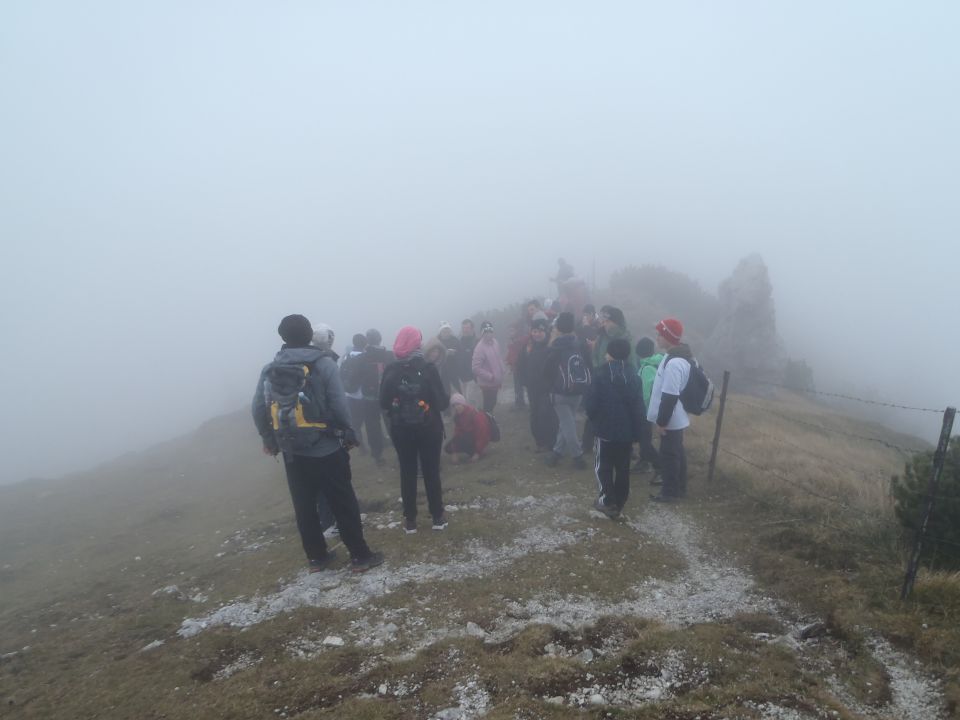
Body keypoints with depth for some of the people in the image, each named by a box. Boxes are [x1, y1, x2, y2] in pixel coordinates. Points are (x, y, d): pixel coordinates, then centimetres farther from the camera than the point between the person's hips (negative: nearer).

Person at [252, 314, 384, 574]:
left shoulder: (270, 370, 2)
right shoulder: (324, 363, -10)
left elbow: (258, 410, 4)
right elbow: (338, 405, -14)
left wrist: (269, 441, 16)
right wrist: (349, 435, -2)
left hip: (292, 452, 4)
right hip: (326, 449, -4)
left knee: (304, 506, 15)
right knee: (343, 504, 6)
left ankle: (316, 557, 26)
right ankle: (360, 556, 13)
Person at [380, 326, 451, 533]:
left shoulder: (390, 371, -7)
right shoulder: (428, 369, -14)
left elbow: (383, 403, -6)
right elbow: (441, 402, -13)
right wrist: (450, 398, 8)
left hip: (401, 430, 2)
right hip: (428, 429, -1)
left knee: (407, 472, 11)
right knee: (431, 471, 11)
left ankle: (410, 519, 18)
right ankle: (437, 516, 21)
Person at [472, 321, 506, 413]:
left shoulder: (495, 342, 1)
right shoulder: (479, 348, -23)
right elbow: (476, 368, -24)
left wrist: (503, 370, 7)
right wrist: (490, 376, -23)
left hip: (496, 381, 8)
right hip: (487, 383, -7)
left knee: (492, 403, 22)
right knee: (488, 405, 1)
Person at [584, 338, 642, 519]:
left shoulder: (601, 373, -13)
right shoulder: (633, 375, 1)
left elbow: (591, 402, -13)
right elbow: (639, 405, 1)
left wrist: (593, 419, 7)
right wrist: (635, 429, 8)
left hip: (606, 429, -4)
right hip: (627, 431, 5)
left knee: (603, 466, 9)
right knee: (623, 467, 13)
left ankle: (607, 501, 6)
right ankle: (619, 503, 19)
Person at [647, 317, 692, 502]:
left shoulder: (674, 363, -27)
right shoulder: (677, 357, 7)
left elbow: (670, 397, -27)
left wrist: (661, 422, -19)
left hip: (671, 420, -10)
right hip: (676, 418, 10)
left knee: (668, 455, 3)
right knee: (677, 452, 19)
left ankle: (669, 492, 15)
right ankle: (679, 488, 32)